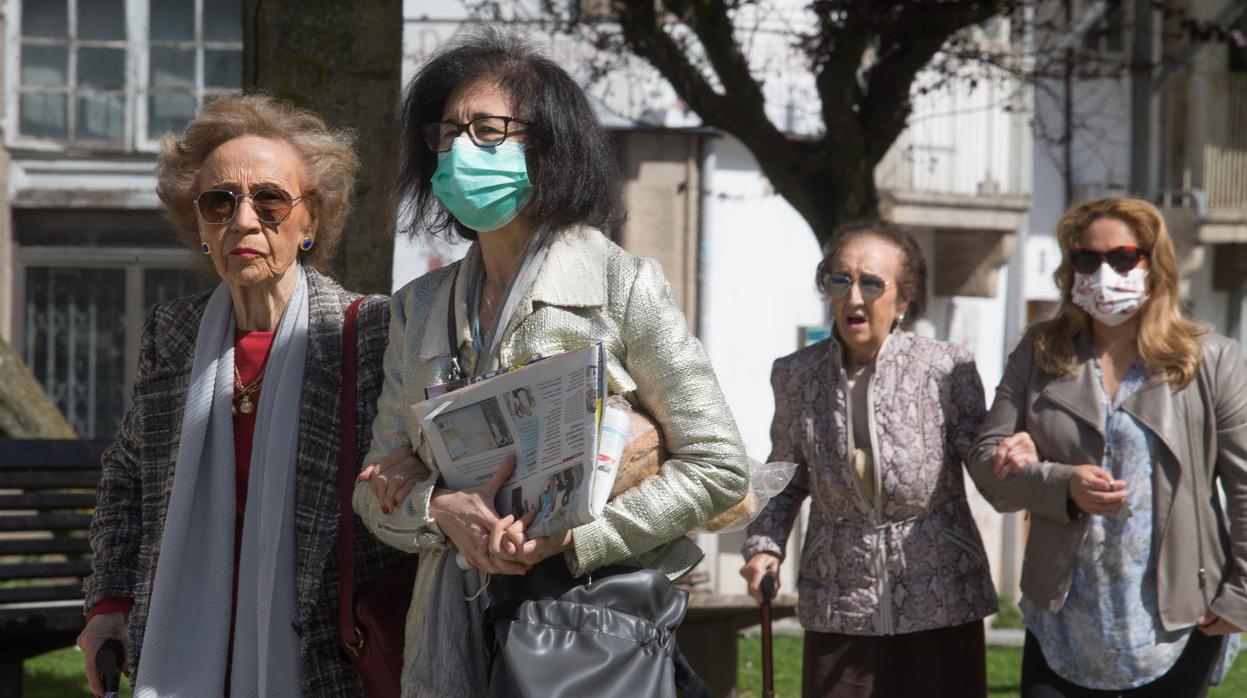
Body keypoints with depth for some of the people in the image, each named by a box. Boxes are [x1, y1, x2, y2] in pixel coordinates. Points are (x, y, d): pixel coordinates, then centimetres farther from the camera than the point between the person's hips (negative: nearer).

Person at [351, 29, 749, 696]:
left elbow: (717, 467, -7)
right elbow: (376, 489, 9)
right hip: (454, 633, 4)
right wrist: (439, 511, -14)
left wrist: (571, 538, -18)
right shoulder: (418, 308, 8)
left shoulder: (623, 286, -6)